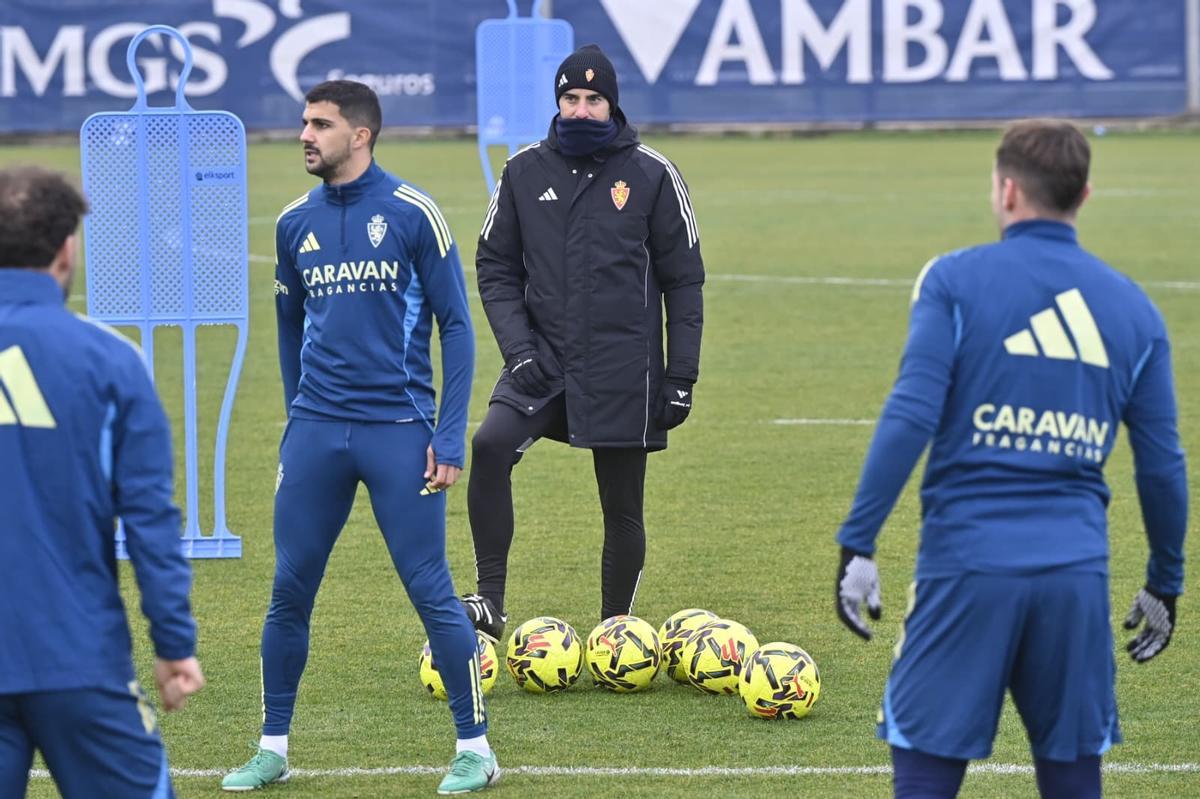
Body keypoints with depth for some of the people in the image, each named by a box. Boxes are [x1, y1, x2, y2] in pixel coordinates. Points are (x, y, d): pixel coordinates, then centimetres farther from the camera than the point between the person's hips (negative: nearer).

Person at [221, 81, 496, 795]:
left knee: (431, 590, -3)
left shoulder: (413, 214, -5)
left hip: (400, 433, -4)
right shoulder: (296, 224, 9)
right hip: (316, 434, 4)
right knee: (290, 592, 4)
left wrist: (450, 436, -9)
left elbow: (456, 327, -3)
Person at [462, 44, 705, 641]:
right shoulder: (524, 172, 5)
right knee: (490, 446, -25)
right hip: (543, 362, 1)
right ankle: (489, 602, -21)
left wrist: (681, 376, -1)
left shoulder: (652, 175, -1)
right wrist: (518, 347, -5)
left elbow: (683, 280, 3)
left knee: (623, 508, 5)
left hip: (625, 372, -1)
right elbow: (495, 266, 9)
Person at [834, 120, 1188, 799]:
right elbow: (1162, 465, 11)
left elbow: (910, 418, -9)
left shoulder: (956, 280, 0)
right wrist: (1166, 583, 23)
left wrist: (858, 543, -6)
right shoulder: (1133, 308, 10)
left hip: (969, 566, -3)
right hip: (1078, 574, 3)